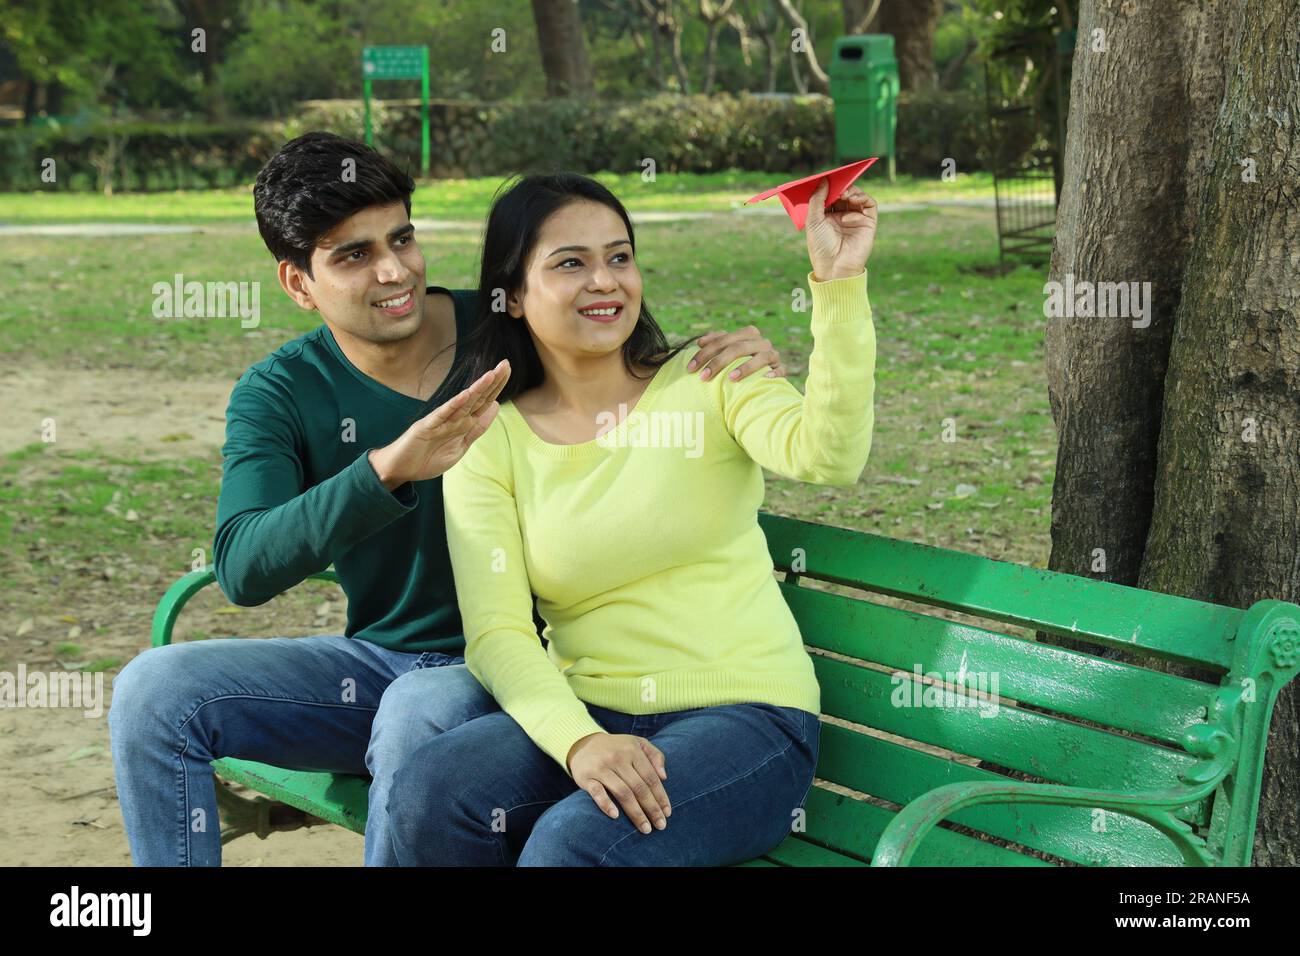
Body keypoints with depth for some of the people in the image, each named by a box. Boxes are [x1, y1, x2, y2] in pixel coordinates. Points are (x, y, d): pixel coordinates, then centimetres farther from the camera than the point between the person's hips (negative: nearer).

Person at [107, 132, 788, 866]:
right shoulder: (279, 395, -5)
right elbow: (243, 569, -23)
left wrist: (733, 359, -19)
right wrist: (388, 469, -40)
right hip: (374, 660, 3)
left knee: (417, 716, -37)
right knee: (153, 691, -14)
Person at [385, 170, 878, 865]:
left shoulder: (710, 379, 2)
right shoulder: (487, 444, 5)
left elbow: (827, 457, -18)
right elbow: (496, 632, -5)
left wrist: (839, 284, -27)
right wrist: (579, 741, -23)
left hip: (745, 712, -2)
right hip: (583, 711, 3)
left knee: (574, 842, -31)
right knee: (427, 794, -26)